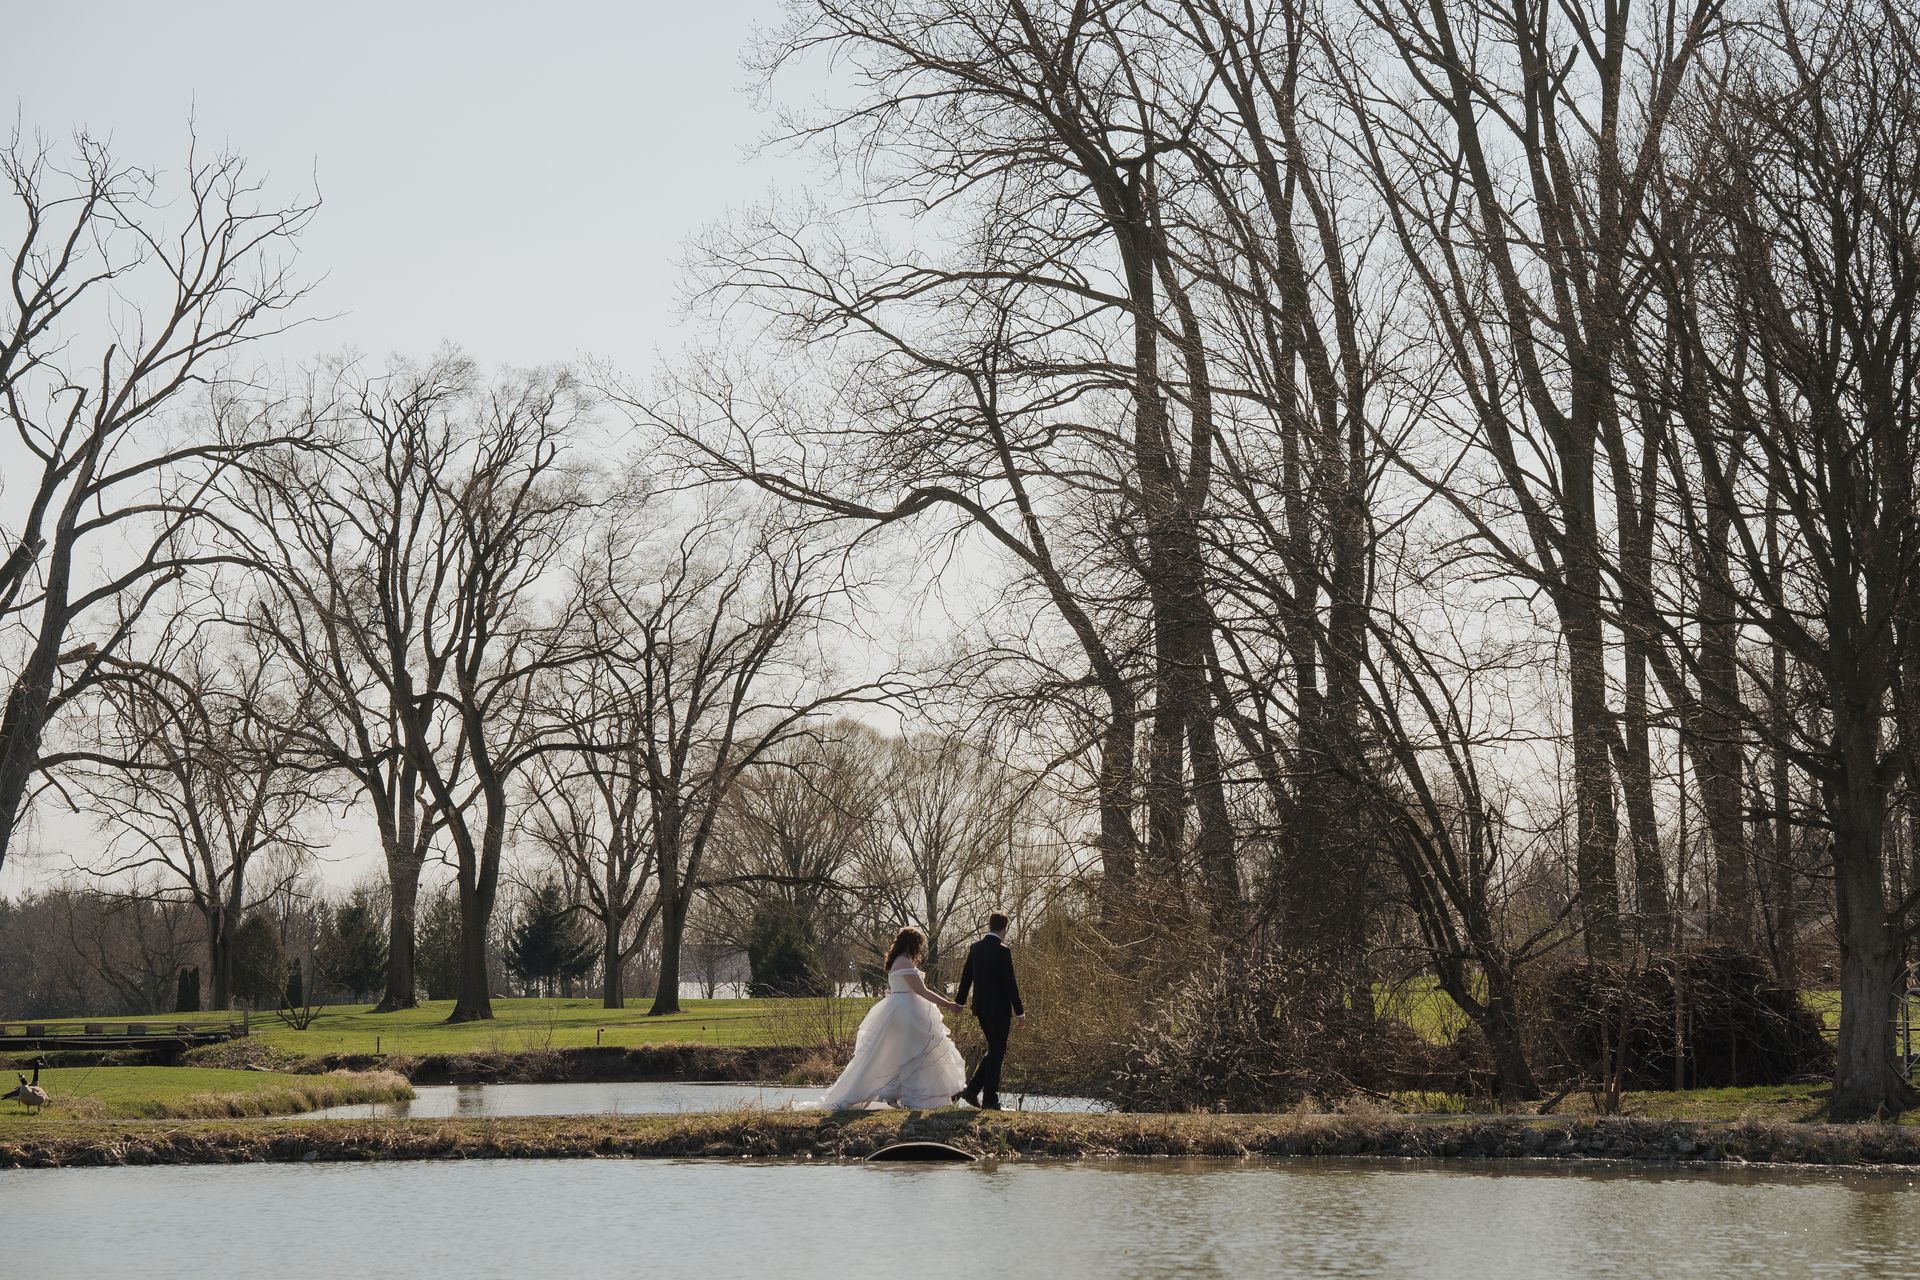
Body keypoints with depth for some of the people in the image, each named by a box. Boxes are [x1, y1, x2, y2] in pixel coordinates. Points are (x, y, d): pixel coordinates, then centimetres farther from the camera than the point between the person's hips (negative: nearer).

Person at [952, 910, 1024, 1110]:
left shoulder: (975, 948, 5)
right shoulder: (1002, 951, -15)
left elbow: (966, 977, 11)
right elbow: (1010, 982, -15)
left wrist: (959, 1003, 21)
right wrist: (1019, 1011, -9)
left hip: (981, 1009, 7)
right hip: (999, 1009, -7)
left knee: (994, 1050, 19)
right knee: (997, 1053, 1)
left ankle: (971, 1090, 12)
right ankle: (990, 1100, 4)